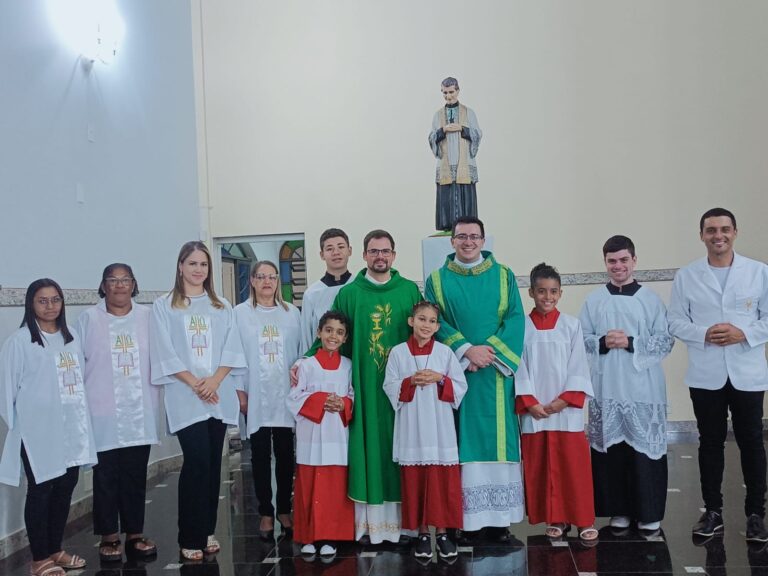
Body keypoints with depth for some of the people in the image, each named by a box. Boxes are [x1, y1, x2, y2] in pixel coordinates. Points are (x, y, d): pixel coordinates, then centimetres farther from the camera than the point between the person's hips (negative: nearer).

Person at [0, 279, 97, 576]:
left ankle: (55, 550, 29)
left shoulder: (71, 338, 9)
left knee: (66, 487, 13)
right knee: (40, 491, 3)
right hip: (38, 430, -6)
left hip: (70, 427, 6)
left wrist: (83, 421, 9)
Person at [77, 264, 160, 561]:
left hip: (140, 411, 2)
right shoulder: (89, 318, 1)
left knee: (136, 475, 8)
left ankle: (135, 534, 20)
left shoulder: (148, 317, 5)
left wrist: (155, 394, 6)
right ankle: (109, 537, 16)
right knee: (106, 476, 3)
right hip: (104, 413, -2)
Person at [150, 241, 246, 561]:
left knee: (212, 464, 7)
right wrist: (194, 383, -14)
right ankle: (190, 538, -1)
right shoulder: (163, 306, 3)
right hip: (185, 398, -3)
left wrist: (214, 381, -11)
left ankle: (207, 531, 19)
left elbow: (231, 349, 5)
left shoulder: (222, 307, 12)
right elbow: (165, 354, -4)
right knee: (197, 462, -10)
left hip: (219, 396, 3)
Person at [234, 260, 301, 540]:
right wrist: (240, 391, -4)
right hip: (256, 398, -1)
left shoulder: (291, 313, 6)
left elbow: (301, 351, 8)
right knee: (260, 455, 5)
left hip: (286, 396, 1)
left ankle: (284, 510, 18)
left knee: (285, 454, 6)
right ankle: (266, 513, 14)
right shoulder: (240, 313, 1)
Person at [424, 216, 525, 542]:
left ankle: (499, 517, 8)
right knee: (465, 440, 0)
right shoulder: (437, 280, 7)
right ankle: (470, 517, 5)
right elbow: (433, 322, -2)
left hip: (496, 372, 1)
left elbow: (515, 319, 1)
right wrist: (466, 349, -15)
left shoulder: (503, 276, 9)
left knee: (498, 438, 1)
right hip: (457, 371, -1)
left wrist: (493, 350, -14)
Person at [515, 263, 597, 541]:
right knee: (541, 467, 6)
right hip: (534, 411, 1)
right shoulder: (522, 327, 2)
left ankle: (584, 520, 12)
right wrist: (530, 402, -9)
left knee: (575, 466, 2)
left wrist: (564, 399, -9)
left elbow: (578, 367, 0)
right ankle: (555, 518, 19)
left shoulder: (571, 325, 2)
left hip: (567, 409, -1)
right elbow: (520, 368, -1)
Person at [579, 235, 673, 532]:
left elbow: (665, 341, -2)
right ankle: (619, 509, 19)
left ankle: (649, 511, 15)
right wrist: (603, 343, -12)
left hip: (643, 389, -1)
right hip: (606, 388, 2)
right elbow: (581, 339, 7)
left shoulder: (651, 299, 2)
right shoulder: (594, 300, 7)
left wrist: (631, 342, -14)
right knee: (611, 447, 6)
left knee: (645, 448, 1)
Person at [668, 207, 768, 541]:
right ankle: (712, 511, 22)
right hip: (705, 376, 1)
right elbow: (675, 322, 1)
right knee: (710, 443, 11)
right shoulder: (686, 276, 3)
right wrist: (703, 334, -16)